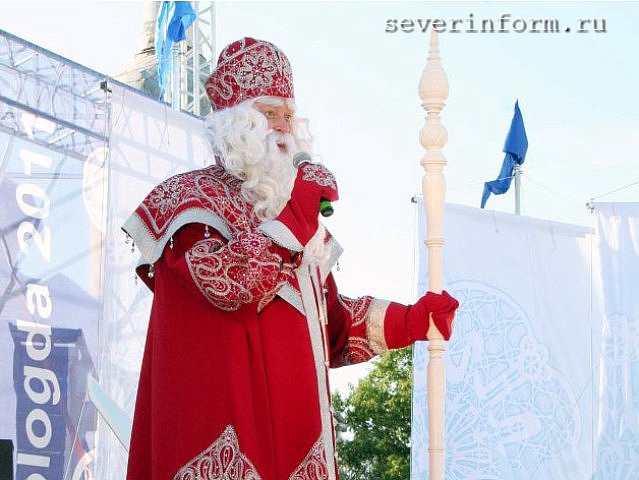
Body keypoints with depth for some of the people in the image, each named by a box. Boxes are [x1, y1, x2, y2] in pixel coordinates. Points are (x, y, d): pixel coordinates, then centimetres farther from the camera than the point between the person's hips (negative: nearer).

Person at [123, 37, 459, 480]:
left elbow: (329, 319, 20)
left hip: (295, 415, 7)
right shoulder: (190, 198, -1)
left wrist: (407, 323, 5)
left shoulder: (291, 205, 21)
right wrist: (295, 217, -13)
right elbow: (225, 282, -21)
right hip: (228, 407, -7)